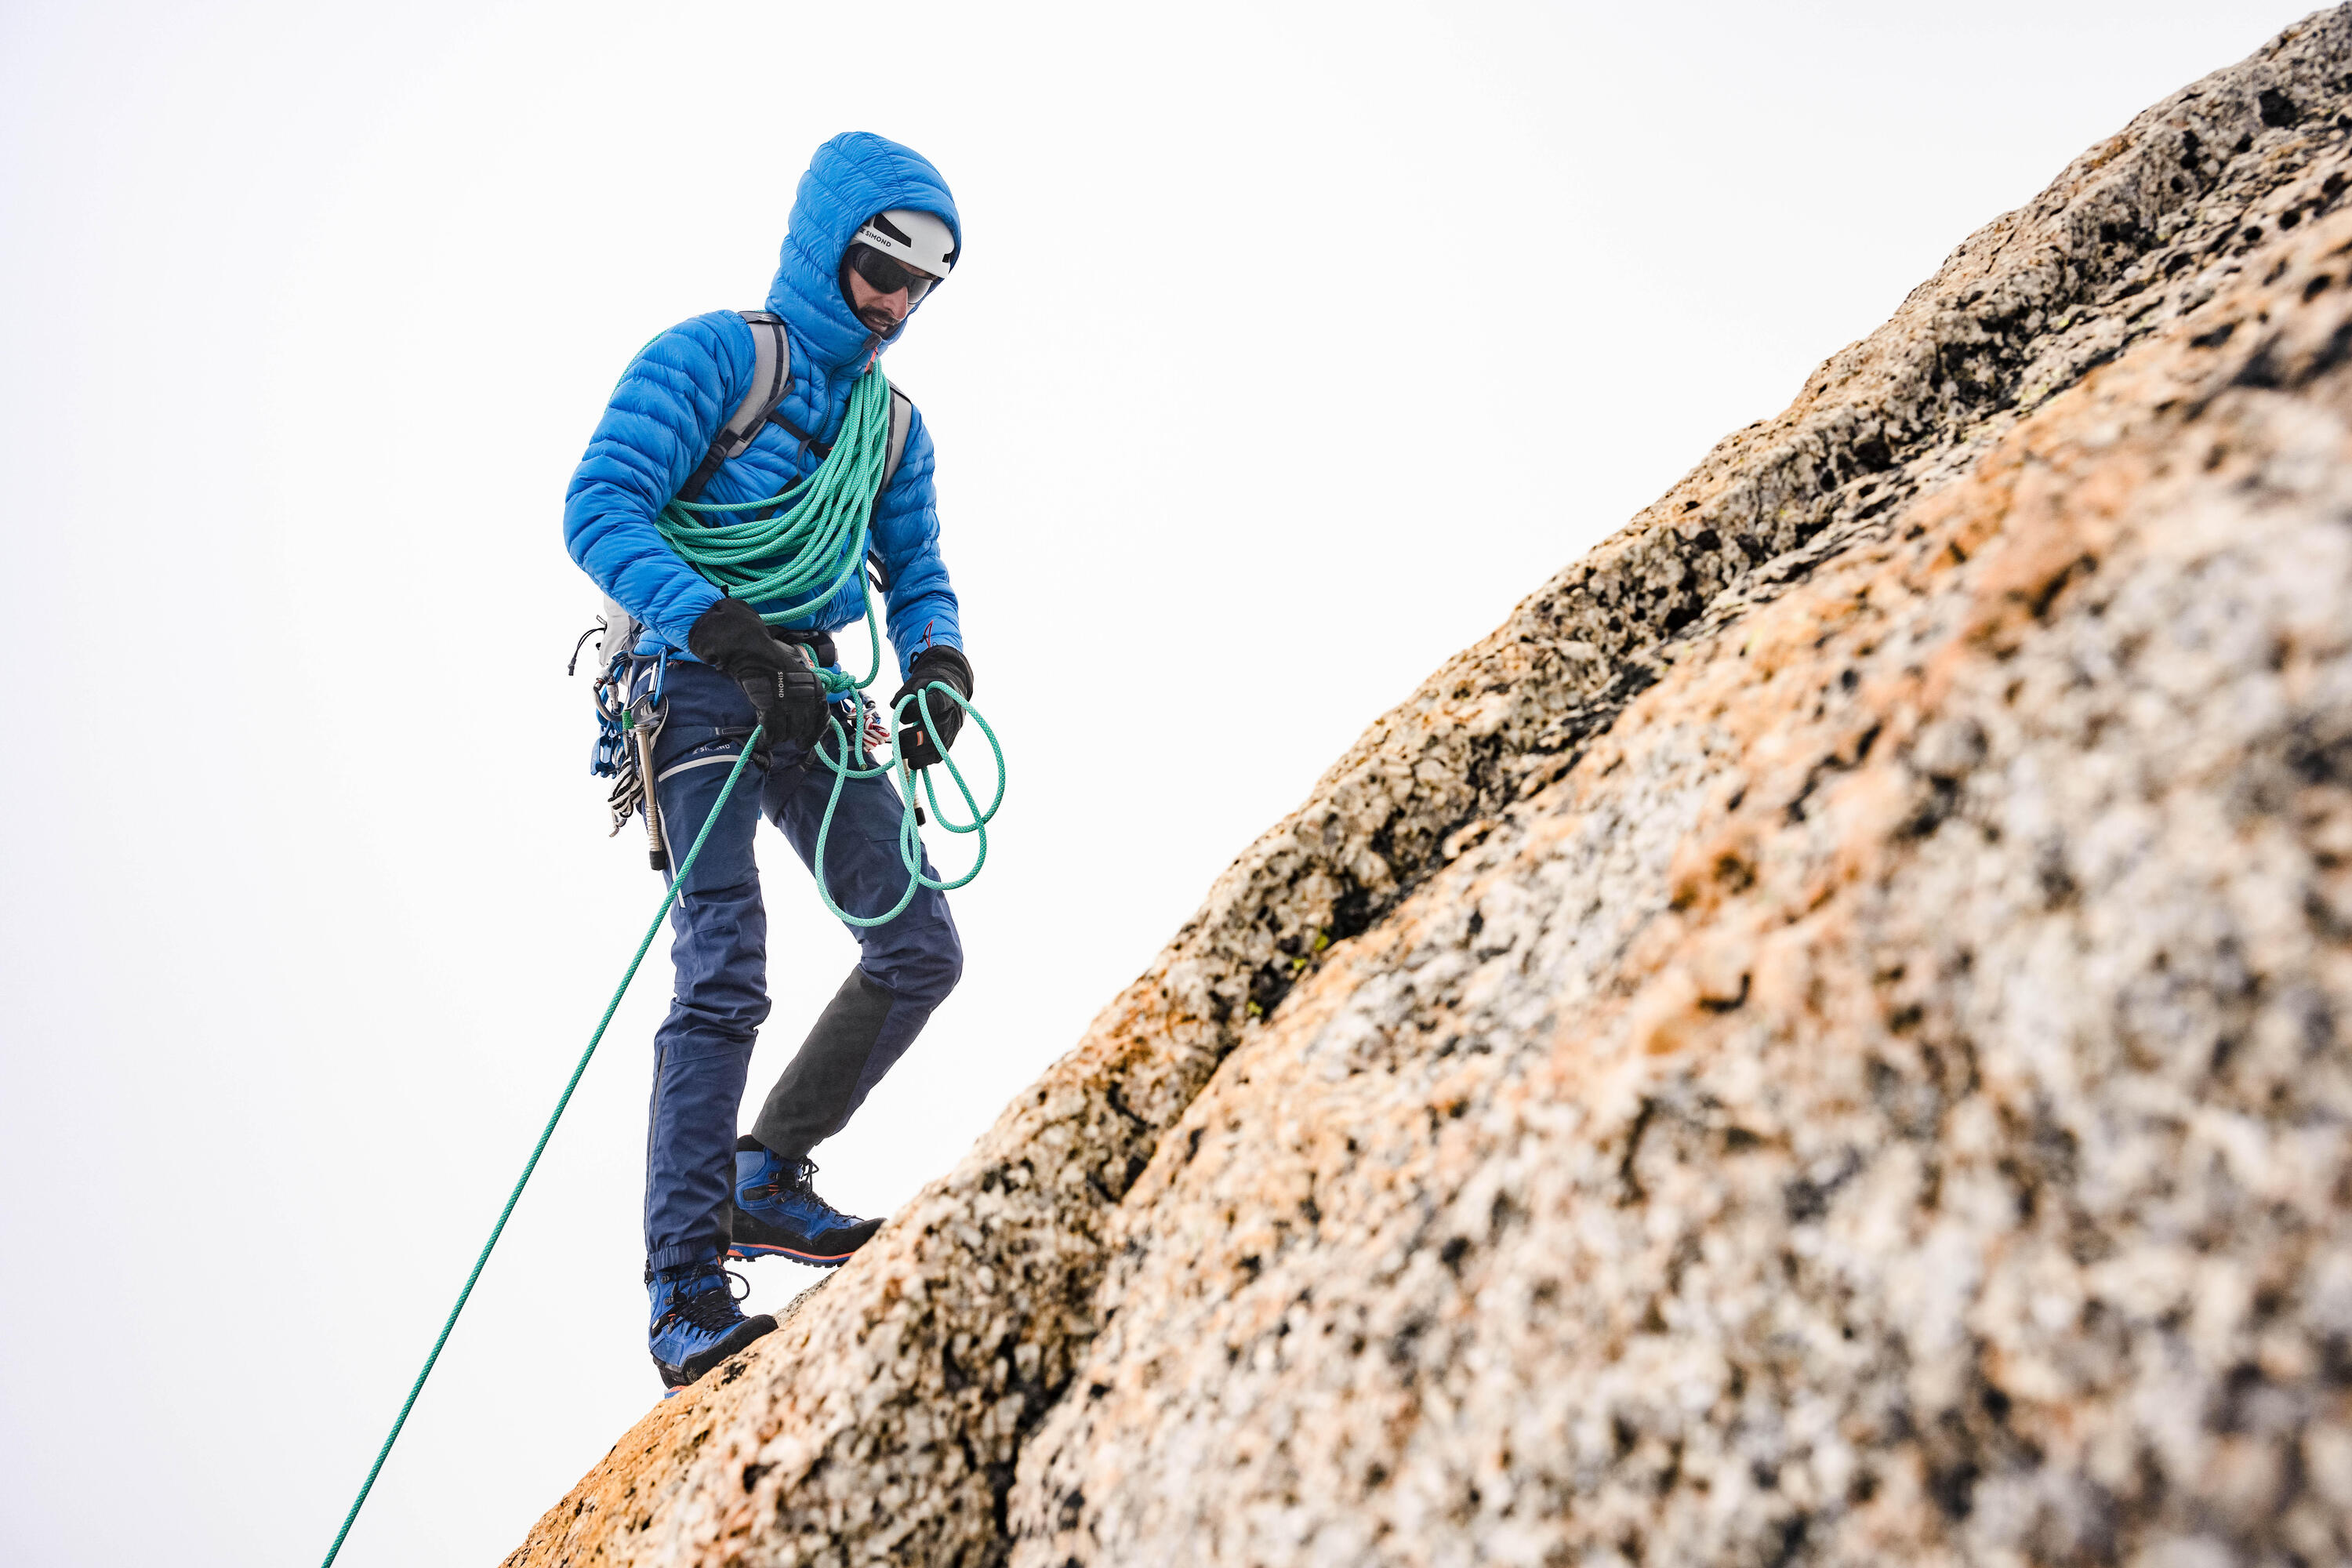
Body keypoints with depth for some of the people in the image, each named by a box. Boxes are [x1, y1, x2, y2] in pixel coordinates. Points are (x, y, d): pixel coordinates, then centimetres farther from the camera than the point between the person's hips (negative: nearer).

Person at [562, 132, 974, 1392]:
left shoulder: (893, 420, 18)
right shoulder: (708, 358, -2)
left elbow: (915, 573, 17)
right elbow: (599, 508, -12)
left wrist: (937, 658, -7)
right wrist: (715, 624, -26)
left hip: (813, 702, 7)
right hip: (701, 687, -7)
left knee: (921, 951, 1)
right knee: (724, 978, -16)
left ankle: (768, 1183, 17)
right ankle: (683, 1299, -10)